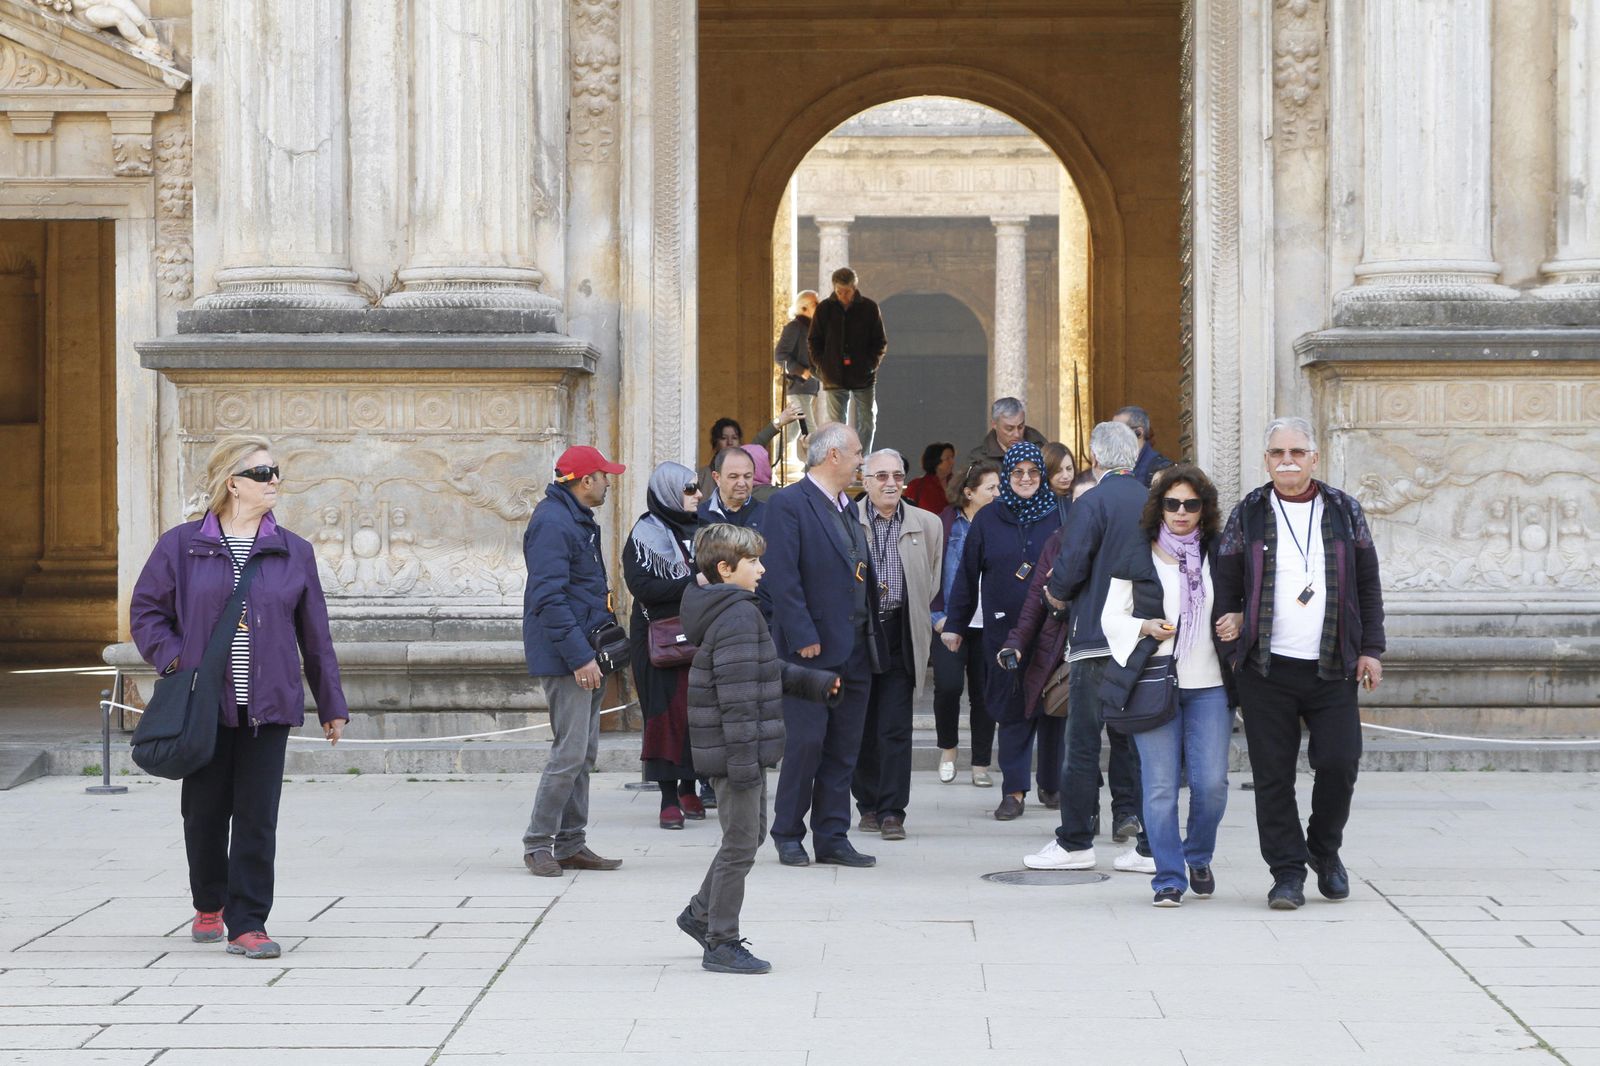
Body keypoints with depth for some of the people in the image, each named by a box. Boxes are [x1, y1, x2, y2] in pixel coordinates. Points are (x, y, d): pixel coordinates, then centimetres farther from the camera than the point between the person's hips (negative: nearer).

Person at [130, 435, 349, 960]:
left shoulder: (294, 553, 7)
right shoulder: (180, 546, 2)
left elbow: (315, 635, 11)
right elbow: (146, 610, 8)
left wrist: (332, 705, 13)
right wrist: (173, 660, -8)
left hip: (267, 706, 0)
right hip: (203, 707, 0)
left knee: (257, 817, -4)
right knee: (205, 812, 9)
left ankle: (247, 923, 0)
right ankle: (209, 905, 32)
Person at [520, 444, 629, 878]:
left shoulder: (579, 519, 17)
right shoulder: (552, 522, -16)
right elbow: (549, 598, -22)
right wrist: (579, 656, -24)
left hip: (585, 653, 10)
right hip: (564, 658, -10)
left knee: (584, 753, 11)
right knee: (570, 752, -10)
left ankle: (571, 844, 16)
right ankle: (538, 843, -2)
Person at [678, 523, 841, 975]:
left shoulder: (724, 609, 14)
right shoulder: (738, 616, -19)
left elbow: (767, 670, 26)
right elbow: (737, 694, -24)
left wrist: (813, 682, 26)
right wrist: (744, 758, -25)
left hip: (741, 751, 10)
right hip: (735, 750, -10)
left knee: (751, 833, 21)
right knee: (741, 844, -2)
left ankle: (701, 914, 32)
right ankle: (722, 944, 6)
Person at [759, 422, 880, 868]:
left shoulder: (847, 507, 18)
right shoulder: (789, 504, -9)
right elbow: (782, 577, -15)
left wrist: (870, 638, 12)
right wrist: (803, 638, -19)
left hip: (855, 649, 8)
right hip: (813, 648, -8)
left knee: (843, 748, 8)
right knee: (805, 743, -5)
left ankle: (832, 838, 13)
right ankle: (788, 836, 7)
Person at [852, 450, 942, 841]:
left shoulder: (927, 525, 8)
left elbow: (931, 583, 15)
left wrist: (924, 625, 10)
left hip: (900, 635, 1)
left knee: (895, 728, -3)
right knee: (860, 726, 4)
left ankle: (892, 811, -1)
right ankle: (868, 805, 15)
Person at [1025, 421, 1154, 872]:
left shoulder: (1092, 503, -10)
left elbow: (1070, 568, -12)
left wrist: (1056, 593, 9)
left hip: (1097, 637, -6)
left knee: (1083, 742, 1)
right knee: (1136, 740, 9)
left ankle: (1075, 842, 5)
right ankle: (1150, 845, 7)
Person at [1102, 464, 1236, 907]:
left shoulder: (1218, 555, 10)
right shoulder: (1137, 557, 6)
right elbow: (1111, 617, 9)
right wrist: (1146, 628, -10)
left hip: (1209, 686, 1)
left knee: (1211, 782, -6)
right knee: (1160, 785, -5)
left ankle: (1198, 857, 21)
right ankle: (1168, 878, 4)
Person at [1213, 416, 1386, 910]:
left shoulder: (1344, 512, 8)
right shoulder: (1247, 516, 6)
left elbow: (1368, 584, 10)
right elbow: (1226, 582, 11)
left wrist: (1370, 649, 4)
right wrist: (1230, 622, -7)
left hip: (1332, 667, 0)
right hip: (1266, 669, 0)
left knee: (1339, 764, -4)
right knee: (1273, 776, -1)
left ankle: (1324, 850, 21)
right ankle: (1287, 873, 8)